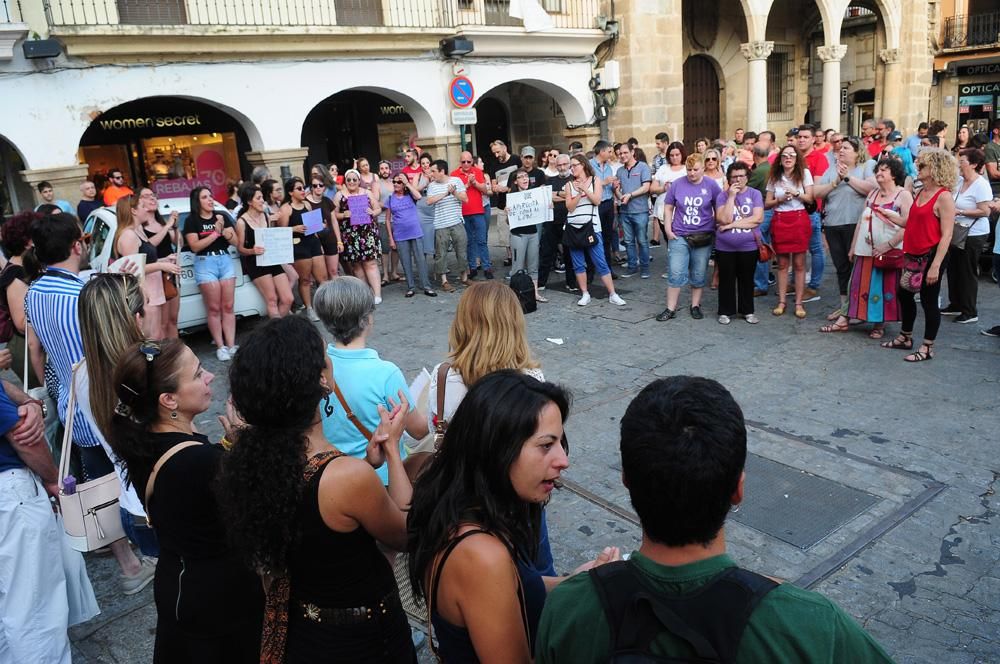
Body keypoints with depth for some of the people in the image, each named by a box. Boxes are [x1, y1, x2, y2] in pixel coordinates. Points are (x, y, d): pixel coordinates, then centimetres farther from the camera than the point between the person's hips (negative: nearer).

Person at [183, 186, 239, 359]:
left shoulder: (222, 217, 11)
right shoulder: (191, 220, -1)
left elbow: (235, 241, 8)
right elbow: (195, 246, -10)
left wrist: (225, 231, -11)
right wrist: (216, 233, -11)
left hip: (225, 260, 4)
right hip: (205, 264, -4)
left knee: (228, 306, 1)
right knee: (214, 308, -4)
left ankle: (231, 345, 3)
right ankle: (220, 347, 1)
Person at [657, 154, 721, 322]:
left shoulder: (711, 185, -1)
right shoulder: (677, 184, 1)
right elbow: (668, 207, 7)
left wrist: (716, 228, 0)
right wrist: (668, 228, -1)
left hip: (703, 237, 0)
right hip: (679, 236, 0)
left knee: (698, 275, 9)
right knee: (675, 273, -4)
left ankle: (695, 306, 23)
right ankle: (671, 308, 4)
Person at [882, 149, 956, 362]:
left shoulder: (944, 197, -15)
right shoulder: (920, 192, 9)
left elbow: (946, 235, -19)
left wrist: (936, 265, -22)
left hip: (931, 255, -8)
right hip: (913, 254, 8)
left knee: (928, 300, 2)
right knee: (904, 294, 17)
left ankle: (928, 348, 16)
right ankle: (905, 337, 34)